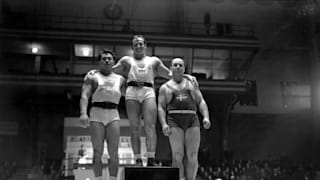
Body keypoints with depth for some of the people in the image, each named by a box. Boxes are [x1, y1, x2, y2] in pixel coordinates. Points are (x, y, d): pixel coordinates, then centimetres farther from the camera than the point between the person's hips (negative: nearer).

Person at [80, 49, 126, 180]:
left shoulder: (120, 79, 19)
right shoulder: (92, 76, 10)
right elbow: (84, 95, -2)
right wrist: (83, 113, -17)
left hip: (113, 115, 2)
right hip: (96, 114, -1)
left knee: (113, 152, -8)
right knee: (97, 152, -6)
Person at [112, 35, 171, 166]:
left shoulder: (154, 61, 25)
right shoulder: (126, 60, 24)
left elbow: (170, 74, 25)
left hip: (148, 92, 0)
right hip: (132, 93, 0)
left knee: (150, 126, -17)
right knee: (135, 128, -7)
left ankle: (151, 159, -24)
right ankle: (138, 160, -5)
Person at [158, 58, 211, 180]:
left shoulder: (192, 83, 20)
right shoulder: (165, 87, 15)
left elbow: (201, 102, 12)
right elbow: (161, 108, 6)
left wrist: (206, 117, -6)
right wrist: (164, 124, -12)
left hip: (192, 121, 1)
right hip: (174, 122, -1)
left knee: (192, 156, -9)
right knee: (177, 156, -11)